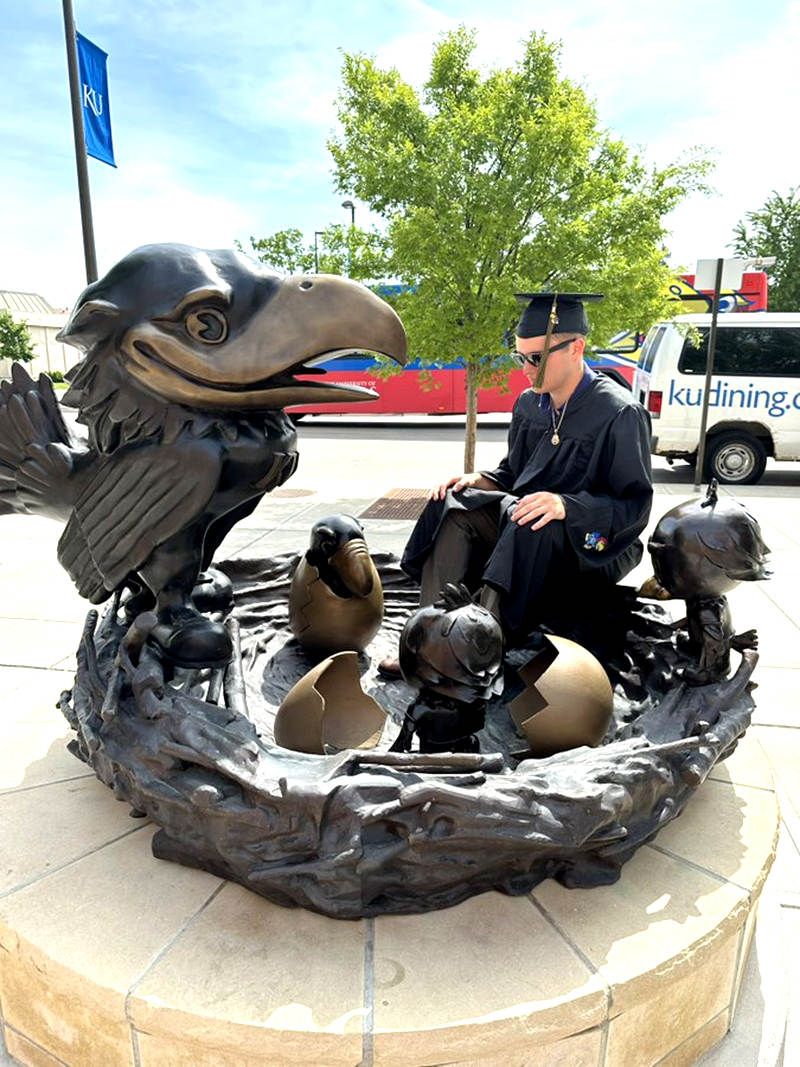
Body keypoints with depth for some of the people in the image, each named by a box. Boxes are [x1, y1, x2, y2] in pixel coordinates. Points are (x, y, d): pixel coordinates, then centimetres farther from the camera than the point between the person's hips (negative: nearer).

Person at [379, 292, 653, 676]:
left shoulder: (621, 414, -15)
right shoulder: (529, 404, 4)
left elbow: (636, 505, -17)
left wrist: (567, 506, -32)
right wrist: (479, 479, -7)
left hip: (594, 546, -6)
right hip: (526, 519, 7)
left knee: (531, 525, -37)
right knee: (452, 506, -15)